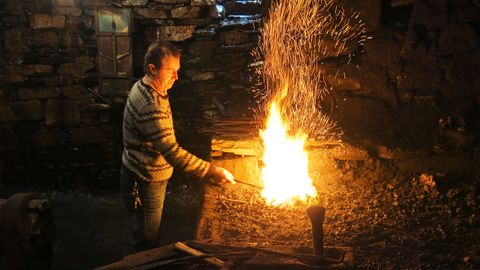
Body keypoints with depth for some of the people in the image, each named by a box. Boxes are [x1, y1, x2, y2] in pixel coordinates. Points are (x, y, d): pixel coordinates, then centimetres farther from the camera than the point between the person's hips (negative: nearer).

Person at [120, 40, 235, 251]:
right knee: (147, 241, 7)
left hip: (150, 175, 10)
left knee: (149, 235, 26)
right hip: (145, 181, -10)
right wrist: (212, 171, -32)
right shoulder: (150, 106, -33)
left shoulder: (142, 87, 0)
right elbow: (174, 154, -36)